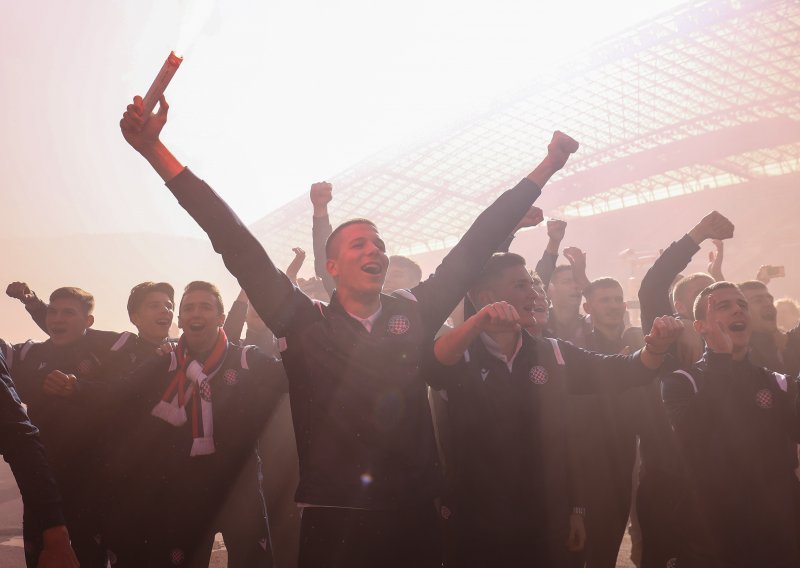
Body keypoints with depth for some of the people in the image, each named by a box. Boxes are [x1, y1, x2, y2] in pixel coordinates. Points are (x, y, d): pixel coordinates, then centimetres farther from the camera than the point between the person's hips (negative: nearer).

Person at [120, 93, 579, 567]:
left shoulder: (414, 315, 5)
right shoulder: (305, 323, 0)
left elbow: (476, 246, 6)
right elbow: (237, 244, -5)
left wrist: (547, 168, 9)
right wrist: (156, 150, -8)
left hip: (415, 521, 2)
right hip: (333, 524, -2)